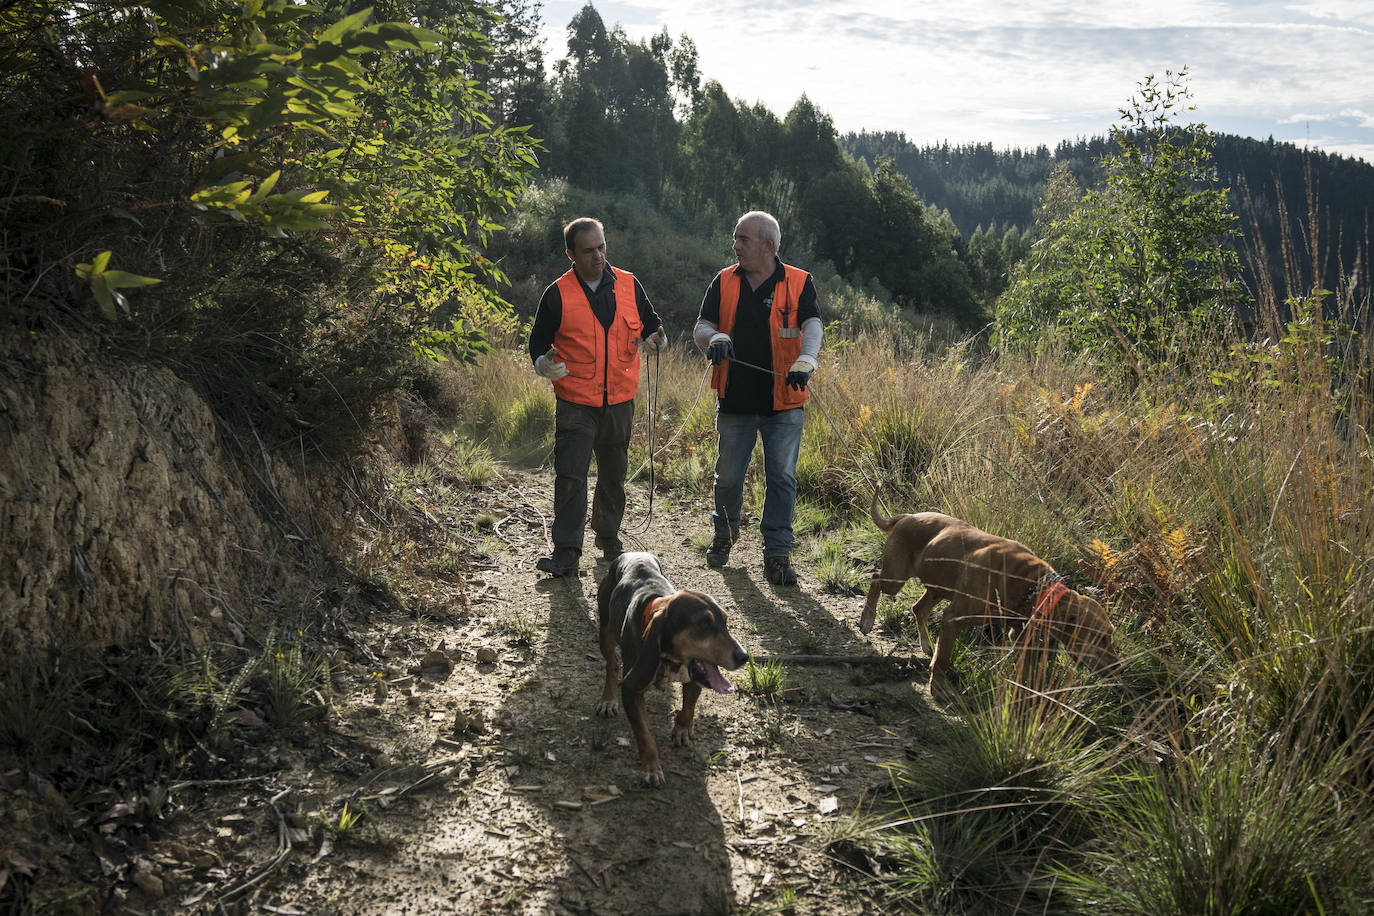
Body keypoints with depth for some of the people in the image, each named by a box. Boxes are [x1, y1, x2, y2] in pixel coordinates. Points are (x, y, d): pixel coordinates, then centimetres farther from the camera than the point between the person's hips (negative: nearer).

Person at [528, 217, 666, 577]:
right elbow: (538, 341, 2)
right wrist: (545, 364, -19)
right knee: (570, 476, -8)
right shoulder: (558, 294, -4)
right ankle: (566, 552, -2)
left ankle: (608, 535, 35)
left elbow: (649, 321, 18)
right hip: (575, 402, -3)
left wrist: (654, 337, -5)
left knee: (613, 474, 16)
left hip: (620, 399, 3)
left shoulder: (628, 285, 5)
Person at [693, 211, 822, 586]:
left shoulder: (799, 283, 0)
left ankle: (777, 554, 8)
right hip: (735, 400, 2)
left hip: (783, 403, -2)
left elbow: (812, 327, -11)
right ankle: (725, 533, 37)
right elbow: (701, 328, 6)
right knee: (728, 476, 11)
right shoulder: (724, 282, 7)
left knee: (782, 477, -1)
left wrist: (805, 362, -31)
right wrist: (715, 338, -19)